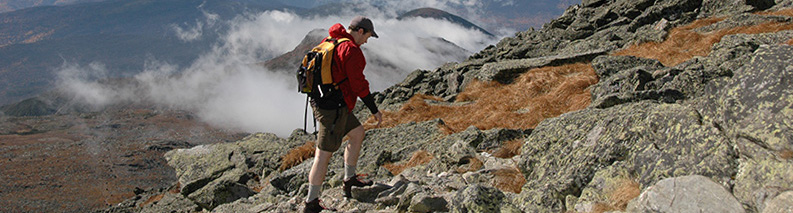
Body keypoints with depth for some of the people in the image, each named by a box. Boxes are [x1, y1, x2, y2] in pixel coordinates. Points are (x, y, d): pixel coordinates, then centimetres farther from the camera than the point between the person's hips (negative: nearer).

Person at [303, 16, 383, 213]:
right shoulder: (351, 49, -16)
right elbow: (359, 84, -16)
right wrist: (374, 110, -7)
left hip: (321, 101, 10)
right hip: (334, 108, -10)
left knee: (358, 133, 22)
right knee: (324, 154, -3)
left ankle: (350, 180, 30)